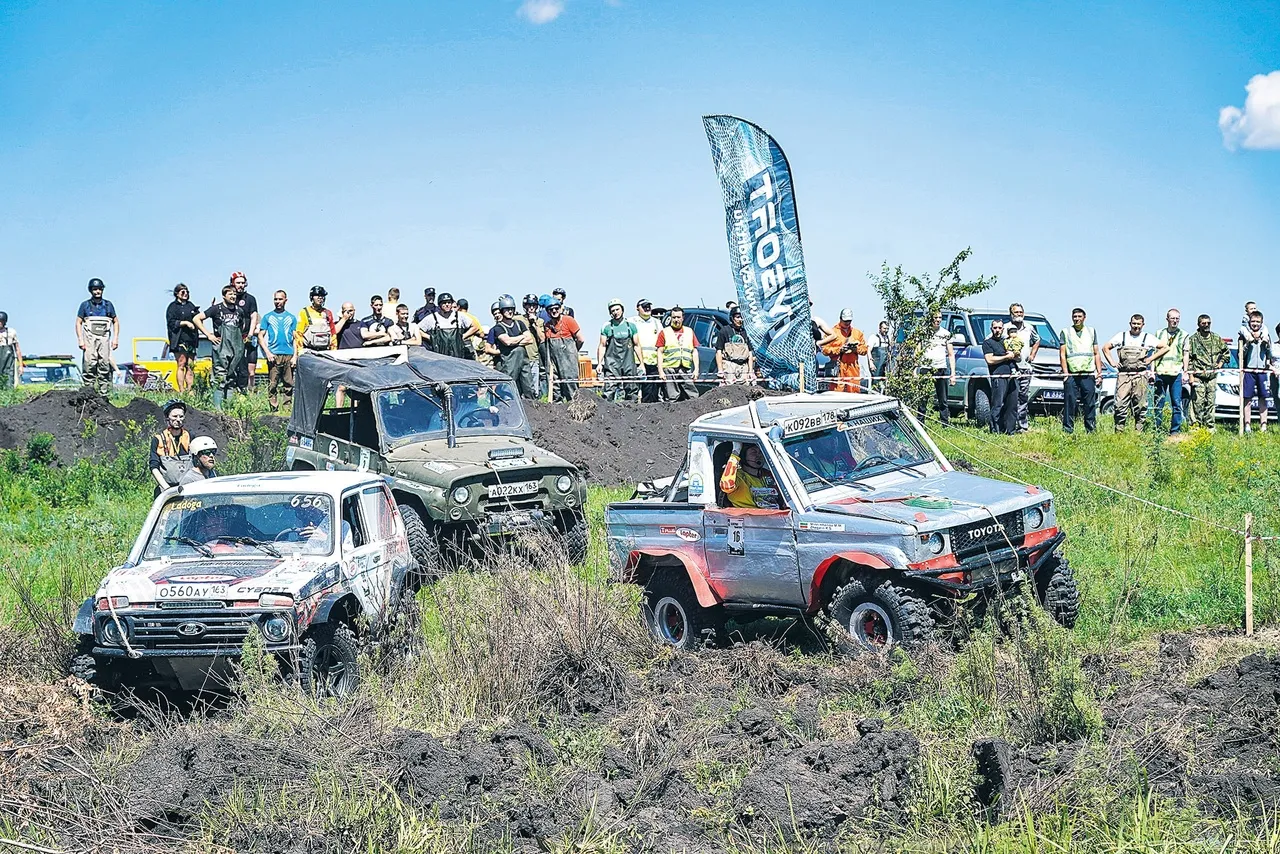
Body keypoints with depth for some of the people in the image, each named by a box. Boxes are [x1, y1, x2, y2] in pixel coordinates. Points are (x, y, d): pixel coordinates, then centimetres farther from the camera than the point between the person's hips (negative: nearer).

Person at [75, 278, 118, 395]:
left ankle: (103, 391, -2)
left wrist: (116, 339, 7)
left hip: (104, 338, 2)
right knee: (90, 364, -11)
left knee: (105, 364, -4)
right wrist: (80, 340, -3)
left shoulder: (108, 305, 13)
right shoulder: (85, 305, 8)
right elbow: (78, 323, 7)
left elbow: (116, 322, 17)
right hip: (90, 339, -2)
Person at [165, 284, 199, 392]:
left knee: (190, 366, 3)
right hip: (179, 340, -6)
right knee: (181, 365, -9)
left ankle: (190, 390, 3)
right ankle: (181, 391, -11)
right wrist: (186, 323, -15)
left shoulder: (191, 305, 20)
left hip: (191, 339, 6)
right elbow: (171, 322, -8)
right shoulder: (173, 306, 2)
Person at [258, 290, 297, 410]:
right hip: (274, 355, -1)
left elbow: (295, 338, 12)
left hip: (289, 355, 1)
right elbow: (260, 336, 7)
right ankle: (274, 408, -6)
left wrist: (295, 356, 1)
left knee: (289, 385, 0)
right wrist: (268, 353, -6)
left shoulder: (291, 318, 14)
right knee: (272, 385, -8)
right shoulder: (267, 317, 10)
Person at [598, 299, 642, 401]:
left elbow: (636, 346, 11)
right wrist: (599, 363, -2)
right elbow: (602, 346, 6)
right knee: (610, 390, -11)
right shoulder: (606, 327, 4)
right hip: (612, 364, -2)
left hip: (629, 363, 2)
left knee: (632, 391, 2)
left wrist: (641, 363, 7)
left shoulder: (631, 325, 8)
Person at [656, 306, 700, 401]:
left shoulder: (689, 332, 17)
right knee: (673, 398, -4)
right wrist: (660, 371, -5)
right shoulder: (664, 332, 10)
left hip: (686, 370, 2)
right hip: (670, 369, -2)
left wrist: (696, 369, 5)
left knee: (693, 396, -6)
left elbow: (695, 352, 15)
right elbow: (660, 353, 5)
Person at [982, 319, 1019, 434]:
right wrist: (1007, 357, -4)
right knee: (997, 406, -10)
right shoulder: (988, 343, 7)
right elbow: (990, 360, -8)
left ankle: (1011, 430, 6)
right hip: (998, 377, -6)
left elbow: (1018, 359, 27)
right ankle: (995, 430, -10)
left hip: (1012, 376, 6)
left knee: (1013, 405, 3)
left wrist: (1014, 355, 3)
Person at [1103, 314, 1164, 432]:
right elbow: (1105, 348, 16)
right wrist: (1112, 362, 6)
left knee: (1140, 405, 1)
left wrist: (1151, 358, 2)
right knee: (1120, 404, -8)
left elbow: (1165, 348, 8)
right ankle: (1118, 431, -6)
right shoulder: (1121, 336, 11)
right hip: (1123, 375, 0)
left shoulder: (1148, 338, 8)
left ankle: (1139, 431, 7)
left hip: (1140, 375, 0)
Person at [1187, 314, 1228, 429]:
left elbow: (1226, 352, 25)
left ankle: (1210, 426, 12)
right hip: (1198, 376, -4)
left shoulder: (1216, 338, 10)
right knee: (1198, 403, -7)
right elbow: (1188, 358, -3)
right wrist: (1190, 375, -9)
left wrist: (1221, 363, 10)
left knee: (1211, 403, 6)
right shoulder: (1192, 339, -1)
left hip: (1212, 376, 4)